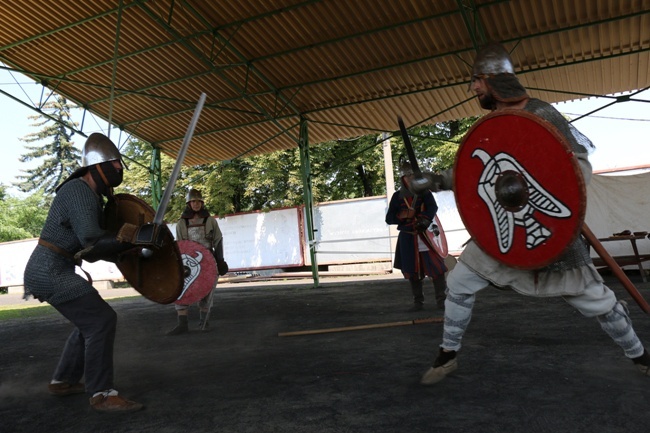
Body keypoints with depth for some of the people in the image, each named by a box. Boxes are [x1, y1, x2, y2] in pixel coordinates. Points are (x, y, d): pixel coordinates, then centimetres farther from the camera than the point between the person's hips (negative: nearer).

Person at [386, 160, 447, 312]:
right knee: (412, 271, 8)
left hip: (427, 235, -1)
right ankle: (418, 301, 20)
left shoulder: (424, 192, 2)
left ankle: (441, 300, 6)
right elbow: (389, 218, 0)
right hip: (407, 238, 1)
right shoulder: (397, 196, 3)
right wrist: (401, 215, -19)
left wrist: (425, 219, -34)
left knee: (437, 268, -6)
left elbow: (432, 207, -14)